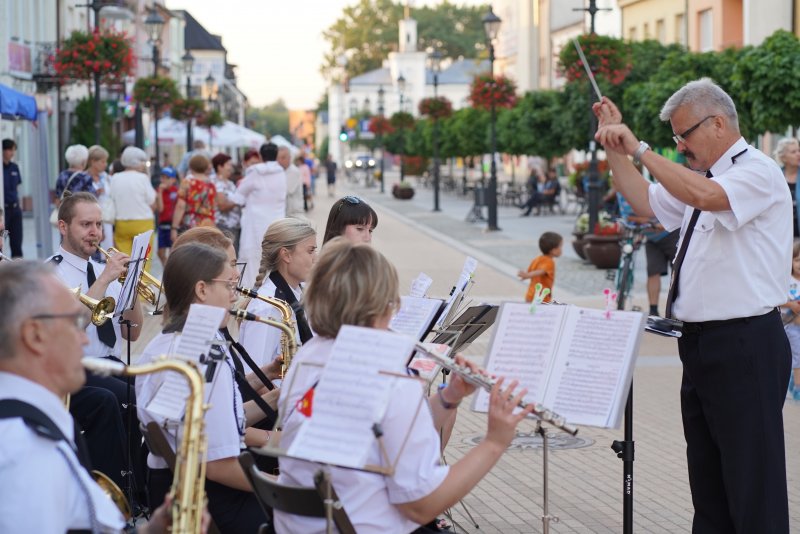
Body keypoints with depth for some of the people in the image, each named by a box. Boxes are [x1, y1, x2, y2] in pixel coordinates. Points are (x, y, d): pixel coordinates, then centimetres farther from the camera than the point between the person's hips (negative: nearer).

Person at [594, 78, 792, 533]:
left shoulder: (758, 172, -13)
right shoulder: (702, 176, 16)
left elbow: (704, 195, -31)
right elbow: (646, 202, 21)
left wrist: (639, 148, -25)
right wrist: (615, 147, 11)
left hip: (745, 346, -10)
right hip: (702, 342, 10)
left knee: (752, 477, -6)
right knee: (707, 471, 16)